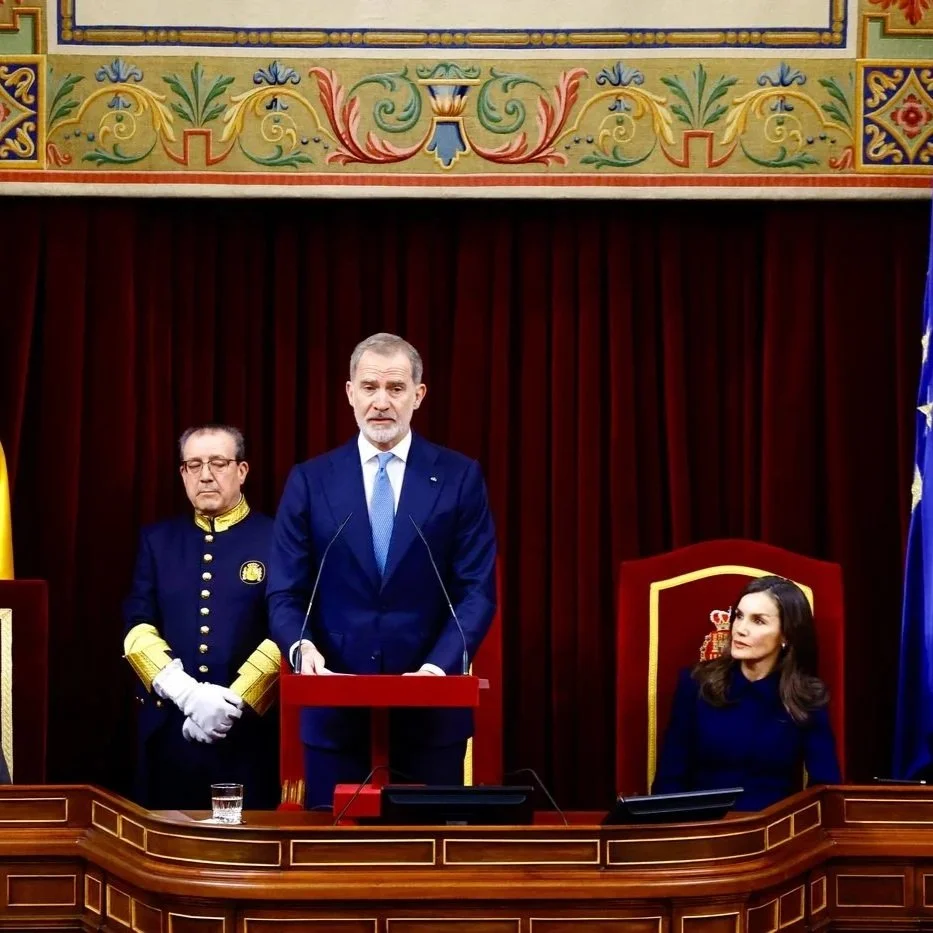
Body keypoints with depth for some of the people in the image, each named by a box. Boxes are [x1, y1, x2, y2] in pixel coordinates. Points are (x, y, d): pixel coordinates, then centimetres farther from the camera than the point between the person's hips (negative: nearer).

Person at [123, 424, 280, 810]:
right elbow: (137, 626, 2)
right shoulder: (157, 540, 10)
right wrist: (187, 694, -13)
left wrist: (233, 701, -15)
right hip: (168, 727, 2)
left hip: (249, 726, -2)